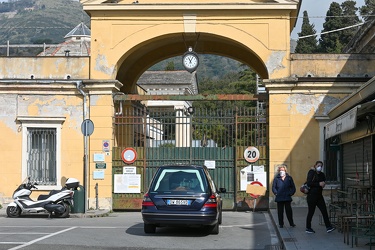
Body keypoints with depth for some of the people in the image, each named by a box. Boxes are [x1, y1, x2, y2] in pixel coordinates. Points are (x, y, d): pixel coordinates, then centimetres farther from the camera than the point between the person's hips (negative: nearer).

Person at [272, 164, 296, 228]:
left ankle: (291, 223, 10)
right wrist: (276, 193, -6)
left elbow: (293, 187, 11)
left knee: (289, 211, 0)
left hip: (287, 198, 0)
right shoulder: (276, 178, 4)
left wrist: (291, 193, -2)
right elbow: (273, 187, 6)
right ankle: (281, 224, 12)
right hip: (279, 198, 0)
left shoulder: (289, 178, 7)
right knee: (280, 211, 3)